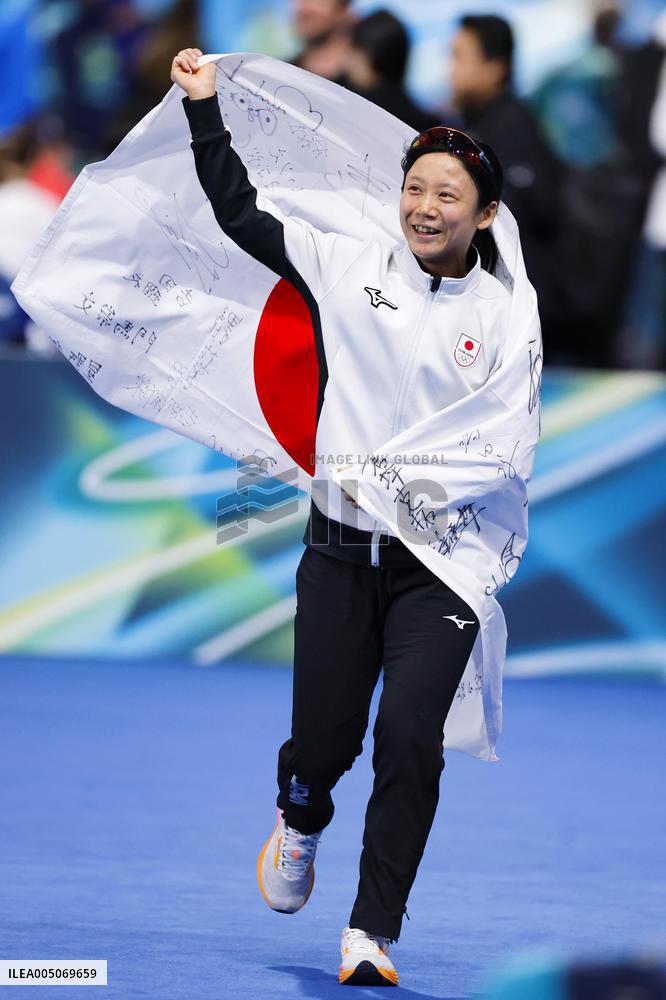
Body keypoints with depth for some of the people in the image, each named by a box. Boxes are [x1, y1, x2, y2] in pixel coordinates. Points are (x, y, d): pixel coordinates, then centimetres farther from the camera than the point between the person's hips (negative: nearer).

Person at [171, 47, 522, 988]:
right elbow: (241, 213, 5)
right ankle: (299, 823, 42)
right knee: (323, 740, 5)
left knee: (409, 737, -15)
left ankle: (373, 934, -7)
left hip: (440, 565, -1)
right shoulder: (347, 266, 2)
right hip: (341, 550, 1)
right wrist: (205, 105, 2)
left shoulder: (503, 316, 1)